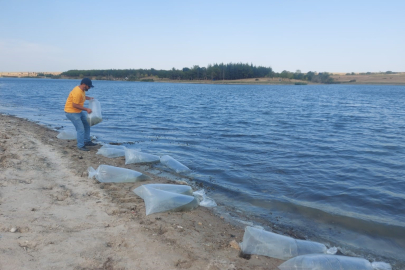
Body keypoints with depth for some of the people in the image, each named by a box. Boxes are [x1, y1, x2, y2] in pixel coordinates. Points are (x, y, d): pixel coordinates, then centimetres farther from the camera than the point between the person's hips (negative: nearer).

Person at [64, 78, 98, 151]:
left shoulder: (82, 90, 4)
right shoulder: (77, 92, -26)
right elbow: (75, 105, -27)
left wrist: (89, 98, 10)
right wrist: (86, 109, -24)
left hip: (79, 111, 10)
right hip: (71, 112, -10)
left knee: (87, 123, 15)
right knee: (81, 129, -11)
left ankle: (87, 141, 24)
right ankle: (80, 146, 2)